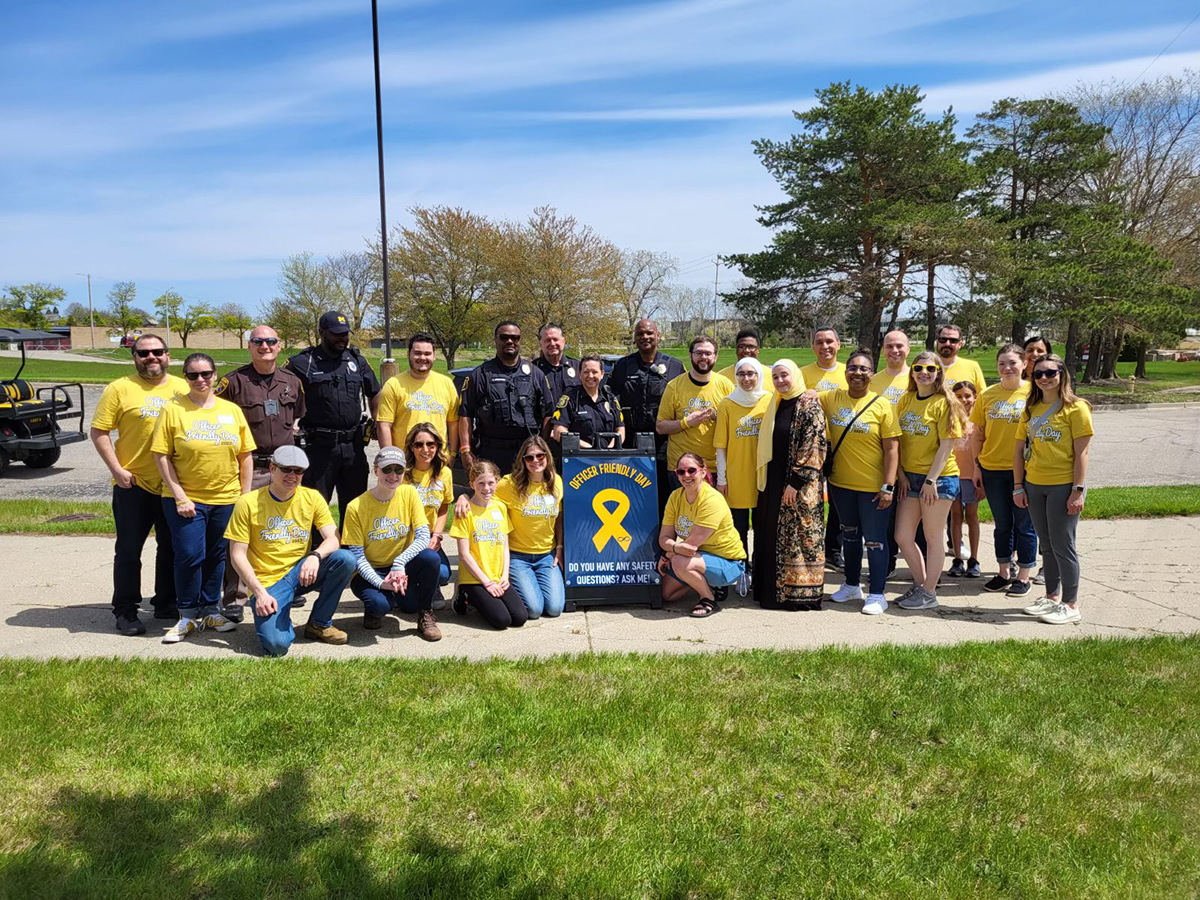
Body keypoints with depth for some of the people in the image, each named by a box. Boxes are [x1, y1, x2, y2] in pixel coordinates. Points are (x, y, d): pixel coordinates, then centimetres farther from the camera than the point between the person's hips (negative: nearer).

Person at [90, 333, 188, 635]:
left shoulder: (183, 388, 5)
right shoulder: (119, 389, -4)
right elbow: (99, 432, -5)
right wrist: (117, 470, -12)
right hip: (133, 485, -3)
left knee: (171, 549, 13)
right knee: (129, 550, 4)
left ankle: (166, 603, 27)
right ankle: (125, 611, 15)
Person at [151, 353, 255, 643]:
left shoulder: (232, 410, 6)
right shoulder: (173, 409, -2)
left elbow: (245, 456, 9)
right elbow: (161, 456, -6)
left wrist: (246, 496, 4)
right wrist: (180, 497, -11)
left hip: (226, 499, 3)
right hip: (185, 499, -3)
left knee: (216, 556, 11)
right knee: (190, 556, -4)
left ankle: (210, 611, 26)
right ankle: (188, 616, 13)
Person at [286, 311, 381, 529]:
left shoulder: (357, 360, 11)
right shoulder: (302, 363, -2)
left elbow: (374, 395, 20)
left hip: (353, 445, 4)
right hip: (319, 445, -4)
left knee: (354, 504, 12)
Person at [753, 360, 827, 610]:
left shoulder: (809, 405, -9)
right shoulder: (775, 405, 13)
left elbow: (813, 447, -15)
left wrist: (795, 481, -18)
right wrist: (764, 482, 12)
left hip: (798, 486, -8)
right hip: (774, 484, 8)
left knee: (798, 537, -1)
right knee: (772, 537, 11)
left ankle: (799, 592, 8)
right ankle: (773, 589, 21)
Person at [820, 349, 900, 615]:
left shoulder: (881, 405, -10)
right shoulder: (831, 399, 0)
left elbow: (892, 449, -10)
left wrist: (888, 486, -15)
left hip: (873, 487, -4)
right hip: (841, 483, 5)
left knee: (875, 540, 2)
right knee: (850, 535, 19)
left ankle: (877, 595, 13)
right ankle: (852, 585, 35)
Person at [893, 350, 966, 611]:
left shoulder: (944, 403, -9)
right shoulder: (906, 400, 7)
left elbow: (947, 445, -13)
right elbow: (899, 440, 8)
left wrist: (931, 480, -17)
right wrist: (901, 475, 0)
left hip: (939, 478, -6)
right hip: (910, 477, 6)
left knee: (932, 538, 4)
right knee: (902, 536, 9)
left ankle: (929, 593, 16)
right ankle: (920, 582, 28)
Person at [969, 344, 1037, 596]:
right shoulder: (987, 395, 4)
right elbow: (978, 434, 8)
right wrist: (976, 467, 5)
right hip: (993, 469, 3)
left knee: (1024, 525, 6)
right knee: (1002, 524, 13)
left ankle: (1023, 576, 18)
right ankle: (1003, 573, 26)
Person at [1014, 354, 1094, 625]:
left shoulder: (1075, 408, -8)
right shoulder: (1031, 409, 10)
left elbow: (1081, 453, -11)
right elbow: (1020, 450, 11)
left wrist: (1078, 490, -16)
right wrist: (1018, 486, 5)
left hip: (1063, 485, -6)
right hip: (1034, 485, 6)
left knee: (1062, 544, -1)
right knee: (1047, 544, 15)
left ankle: (1071, 605, 10)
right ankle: (1052, 597, 27)